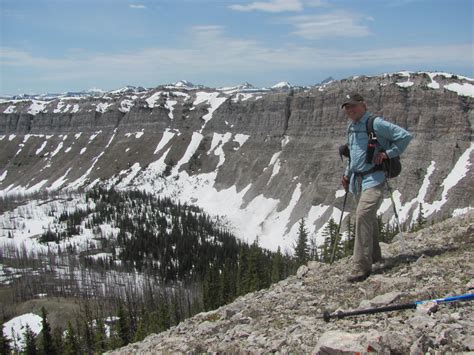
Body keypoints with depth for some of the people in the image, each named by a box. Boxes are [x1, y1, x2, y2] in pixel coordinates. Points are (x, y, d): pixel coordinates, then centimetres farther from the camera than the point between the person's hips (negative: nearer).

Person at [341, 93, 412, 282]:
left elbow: (405, 136, -12)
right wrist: (347, 174, 21)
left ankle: (362, 266, -16)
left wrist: (387, 153, -16)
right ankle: (374, 256, 33)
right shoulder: (351, 128, 15)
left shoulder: (376, 124, -11)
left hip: (374, 179, -8)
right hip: (357, 180, 9)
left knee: (363, 215, -19)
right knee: (368, 218, 17)